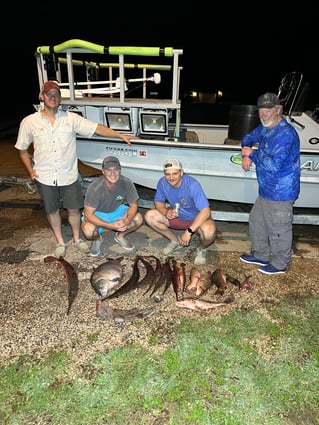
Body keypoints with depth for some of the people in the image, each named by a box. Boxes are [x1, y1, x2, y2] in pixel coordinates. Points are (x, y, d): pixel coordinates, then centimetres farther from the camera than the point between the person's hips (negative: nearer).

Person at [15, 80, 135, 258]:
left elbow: (97, 128, -8)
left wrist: (120, 135, -15)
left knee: (74, 209, 10)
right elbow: (23, 150, 7)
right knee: (52, 210, 13)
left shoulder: (71, 118, -5)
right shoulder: (29, 122, -3)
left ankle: (77, 239, 34)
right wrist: (31, 171, -1)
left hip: (69, 175, 0)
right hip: (45, 177, 0)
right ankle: (60, 242, 34)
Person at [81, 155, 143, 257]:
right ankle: (97, 239, 6)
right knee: (88, 230, -33)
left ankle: (120, 236, 10)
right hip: (97, 214, -3)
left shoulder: (127, 183, -22)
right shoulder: (95, 187, -31)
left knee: (138, 219, -19)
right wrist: (111, 226, -38)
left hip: (117, 210, 4)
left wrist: (126, 220, -34)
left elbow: (134, 206, -12)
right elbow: (88, 214, -28)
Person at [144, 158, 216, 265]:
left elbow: (206, 211, -35)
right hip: (177, 217, 5)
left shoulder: (192, 185, -31)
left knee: (208, 231, -39)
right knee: (149, 216, -12)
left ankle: (202, 249, 1)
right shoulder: (162, 182, -16)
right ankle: (175, 241, 10)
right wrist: (166, 211, -24)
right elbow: (158, 202, 0)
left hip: (198, 219, -5)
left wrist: (189, 231, -38)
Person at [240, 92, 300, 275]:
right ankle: (261, 255, 38)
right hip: (266, 190, 10)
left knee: (279, 229, 4)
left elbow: (274, 165, -30)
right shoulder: (265, 128, 7)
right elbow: (249, 138, 24)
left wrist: (252, 154, -16)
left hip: (280, 193, -10)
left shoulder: (286, 133, -23)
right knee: (257, 220, 21)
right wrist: (246, 154, 2)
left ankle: (280, 264, 23)